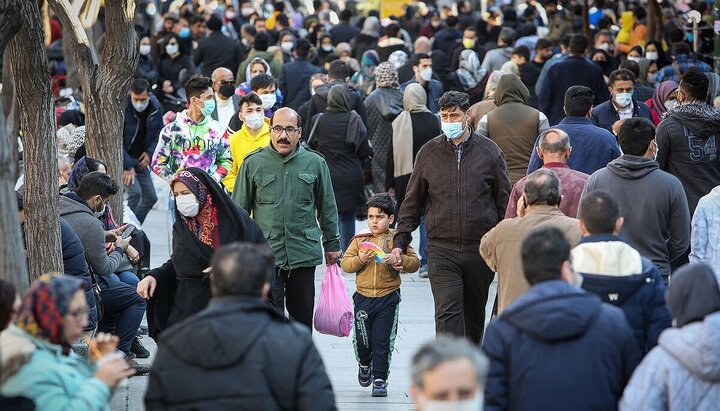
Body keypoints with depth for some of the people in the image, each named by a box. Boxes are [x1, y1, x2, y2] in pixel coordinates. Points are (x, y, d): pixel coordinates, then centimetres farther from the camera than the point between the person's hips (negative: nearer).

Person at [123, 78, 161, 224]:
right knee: (135, 192, -21)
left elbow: (158, 133, 8)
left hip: (140, 159, 6)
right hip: (123, 159, -6)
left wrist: (149, 153, -8)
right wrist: (127, 166, -23)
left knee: (151, 197, 4)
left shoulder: (155, 108, -4)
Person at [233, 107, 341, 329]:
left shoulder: (315, 163, 4)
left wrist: (332, 244, 14)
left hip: (304, 252, 2)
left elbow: (327, 208, 13)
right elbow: (239, 209, 6)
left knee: (303, 316, 11)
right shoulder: (253, 163, 1)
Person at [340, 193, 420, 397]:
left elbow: (414, 262, -4)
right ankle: (364, 364, 37)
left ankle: (380, 379, 8)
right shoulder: (360, 239, 3)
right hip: (363, 296, 2)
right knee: (361, 339, 6)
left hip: (388, 298, -2)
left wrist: (398, 260, -21)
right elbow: (345, 264, 1)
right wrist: (360, 259, -17)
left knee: (383, 341, -1)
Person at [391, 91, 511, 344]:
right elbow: (412, 203, 11)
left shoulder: (489, 151, 3)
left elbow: (505, 201, 6)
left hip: (481, 248, 1)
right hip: (442, 250, -1)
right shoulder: (428, 153, 4)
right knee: (447, 313, -13)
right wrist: (400, 241, 3)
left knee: (474, 314, 13)